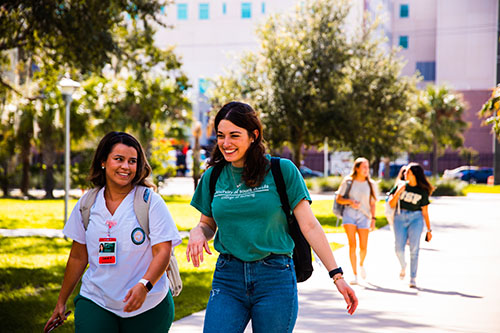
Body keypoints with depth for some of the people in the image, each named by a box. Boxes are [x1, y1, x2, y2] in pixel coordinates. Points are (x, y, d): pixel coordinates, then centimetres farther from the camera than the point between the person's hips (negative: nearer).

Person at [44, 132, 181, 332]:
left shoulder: (151, 202, -7)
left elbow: (163, 252, -13)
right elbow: (78, 257, 12)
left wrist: (144, 285, -29)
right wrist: (61, 301, 15)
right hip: (95, 302, 2)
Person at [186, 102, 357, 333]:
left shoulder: (282, 170, -3)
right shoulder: (213, 177, 7)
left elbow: (310, 226, -3)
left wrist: (337, 275, -7)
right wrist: (197, 233, -7)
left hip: (275, 278, -2)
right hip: (228, 278, 2)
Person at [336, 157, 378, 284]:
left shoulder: (371, 184, 9)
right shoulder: (348, 182, 4)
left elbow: (372, 204, 12)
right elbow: (338, 199, 6)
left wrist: (373, 219, 3)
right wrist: (349, 201, -12)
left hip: (364, 216, 1)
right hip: (349, 213, -1)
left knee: (363, 247, -3)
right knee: (352, 244, -13)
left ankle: (361, 264, 31)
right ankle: (355, 274, -7)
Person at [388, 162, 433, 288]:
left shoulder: (423, 191, 3)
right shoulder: (400, 185, 6)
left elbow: (425, 212, 7)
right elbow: (391, 203, 2)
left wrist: (429, 230, 6)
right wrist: (399, 191, -12)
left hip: (416, 218, -1)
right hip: (400, 218, 1)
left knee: (414, 249, -9)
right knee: (399, 249, -6)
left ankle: (413, 279, -2)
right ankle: (403, 266, 28)